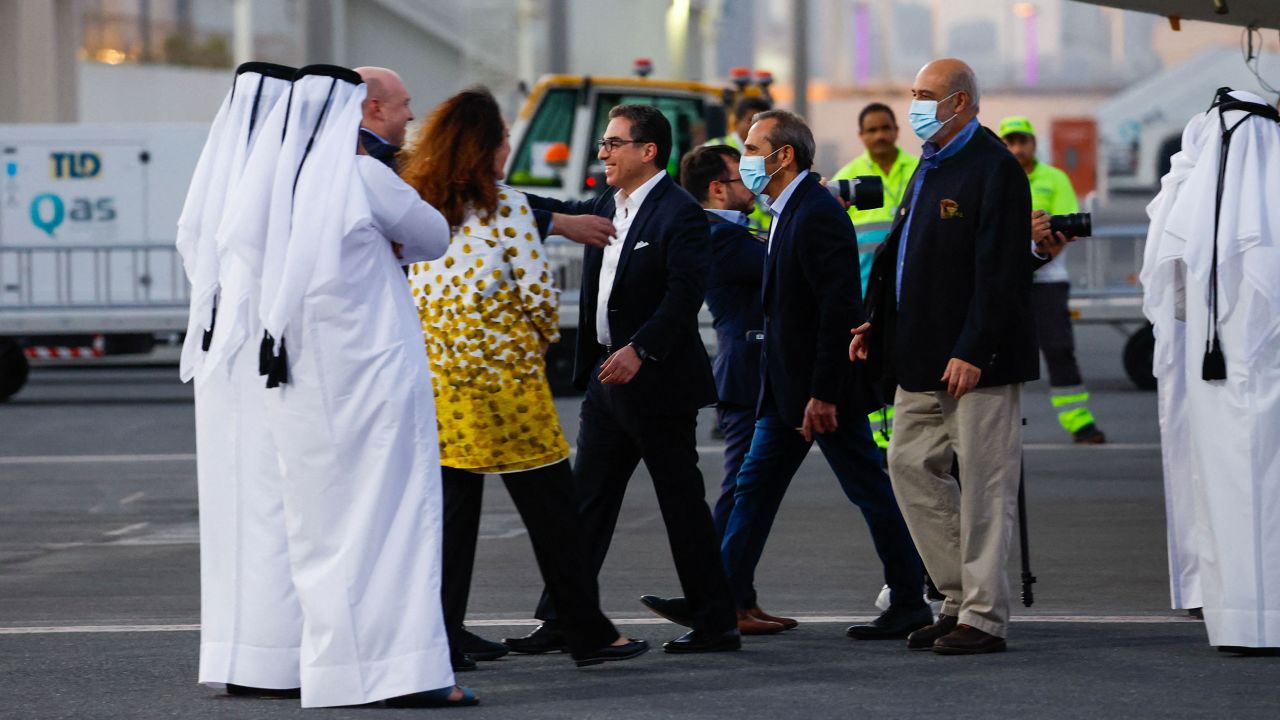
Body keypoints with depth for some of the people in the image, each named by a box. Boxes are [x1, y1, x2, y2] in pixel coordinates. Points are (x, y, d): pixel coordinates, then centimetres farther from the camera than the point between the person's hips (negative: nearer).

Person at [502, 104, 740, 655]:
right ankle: (561, 622, 10)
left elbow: (685, 294, -21)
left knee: (682, 501, -1)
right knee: (587, 501, 8)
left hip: (657, 382, -9)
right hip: (607, 378, 9)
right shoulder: (609, 207, 13)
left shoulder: (679, 214, -14)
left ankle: (715, 624, 7)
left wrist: (640, 349, -28)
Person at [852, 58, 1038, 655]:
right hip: (924, 359, 10)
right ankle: (959, 596, 18)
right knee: (910, 464, 10)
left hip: (976, 360, -10)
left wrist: (972, 352, -22)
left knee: (983, 483, -3)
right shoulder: (932, 164, 15)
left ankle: (984, 617, 2)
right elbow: (903, 253, 22)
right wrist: (878, 322, 11)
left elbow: (1000, 271, -18)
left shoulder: (994, 168, -13)